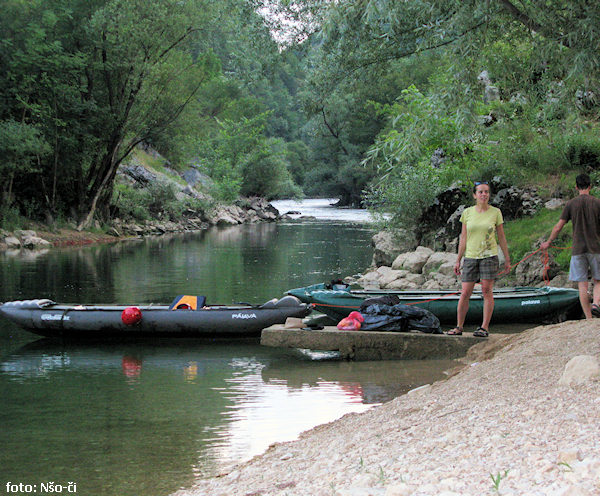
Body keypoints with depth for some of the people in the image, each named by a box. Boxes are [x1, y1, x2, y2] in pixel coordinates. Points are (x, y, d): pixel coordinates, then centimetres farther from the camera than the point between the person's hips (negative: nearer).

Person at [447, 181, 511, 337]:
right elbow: (463, 238, 9)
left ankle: (484, 327, 1)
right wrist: (458, 260, 8)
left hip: (489, 256, -1)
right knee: (465, 294, 0)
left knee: (487, 292, -4)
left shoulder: (495, 212, 2)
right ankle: (459, 327, 9)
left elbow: (501, 237, 8)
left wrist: (507, 259, 8)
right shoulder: (467, 213, 5)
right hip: (470, 257, 1)